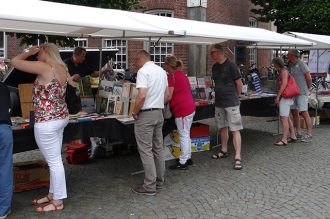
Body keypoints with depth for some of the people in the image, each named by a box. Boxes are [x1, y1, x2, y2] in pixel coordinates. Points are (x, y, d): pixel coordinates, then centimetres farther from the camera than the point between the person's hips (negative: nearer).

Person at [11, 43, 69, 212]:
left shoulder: (44, 67, -18)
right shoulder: (62, 68, 7)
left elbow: (15, 61, -15)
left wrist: (29, 52, 1)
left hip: (47, 122, -9)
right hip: (60, 117, 9)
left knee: (54, 162, 1)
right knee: (54, 160, 18)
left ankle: (58, 202, 14)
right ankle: (53, 194, 31)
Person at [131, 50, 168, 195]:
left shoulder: (143, 71, -13)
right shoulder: (162, 71, 13)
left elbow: (142, 95, -23)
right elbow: (166, 96, 17)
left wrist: (134, 112, -11)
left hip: (145, 114, -8)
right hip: (159, 112, 8)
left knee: (145, 150, -2)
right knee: (158, 148, 14)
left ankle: (150, 186, 2)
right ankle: (159, 181, 23)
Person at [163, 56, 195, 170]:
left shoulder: (172, 76, -15)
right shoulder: (181, 74, 15)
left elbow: (169, 97, -16)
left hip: (182, 110, -10)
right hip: (190, 107, 10)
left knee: (183, 135, -2)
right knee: (186, 134, 18)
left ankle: (183, 162, 6)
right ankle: (188, 157, 29)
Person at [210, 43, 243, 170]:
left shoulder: (230, 66, -11)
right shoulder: (215, 67, 10)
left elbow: (239, 84, -7)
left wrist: (234, 96, 4)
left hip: (231, 103, -7)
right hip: (219, 102, 7)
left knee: (235, 129, -7)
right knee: (222, 127, 17)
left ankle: (237, 157, -7)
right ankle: (224, 151, 31)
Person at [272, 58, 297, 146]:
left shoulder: (284, 71, -12)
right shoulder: (282, 72, 18)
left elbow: (284, 84, -23)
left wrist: (278, 96, -25)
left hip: (285, 97, -11)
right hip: (284, 98, 11)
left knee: (283, 118, -12)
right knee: (287, 118, 16)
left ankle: (284, 140, -12)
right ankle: (293, 136, 23)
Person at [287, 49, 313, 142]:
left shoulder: (301, 64, -12)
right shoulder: (290, 65, 11)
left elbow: (309, 78, -10)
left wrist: (308, 89, 1)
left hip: (302, 93, -8)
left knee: (304, 113, -7)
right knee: (294, 112, 10)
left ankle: (309, 135, 0)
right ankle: (298, 134, 19)